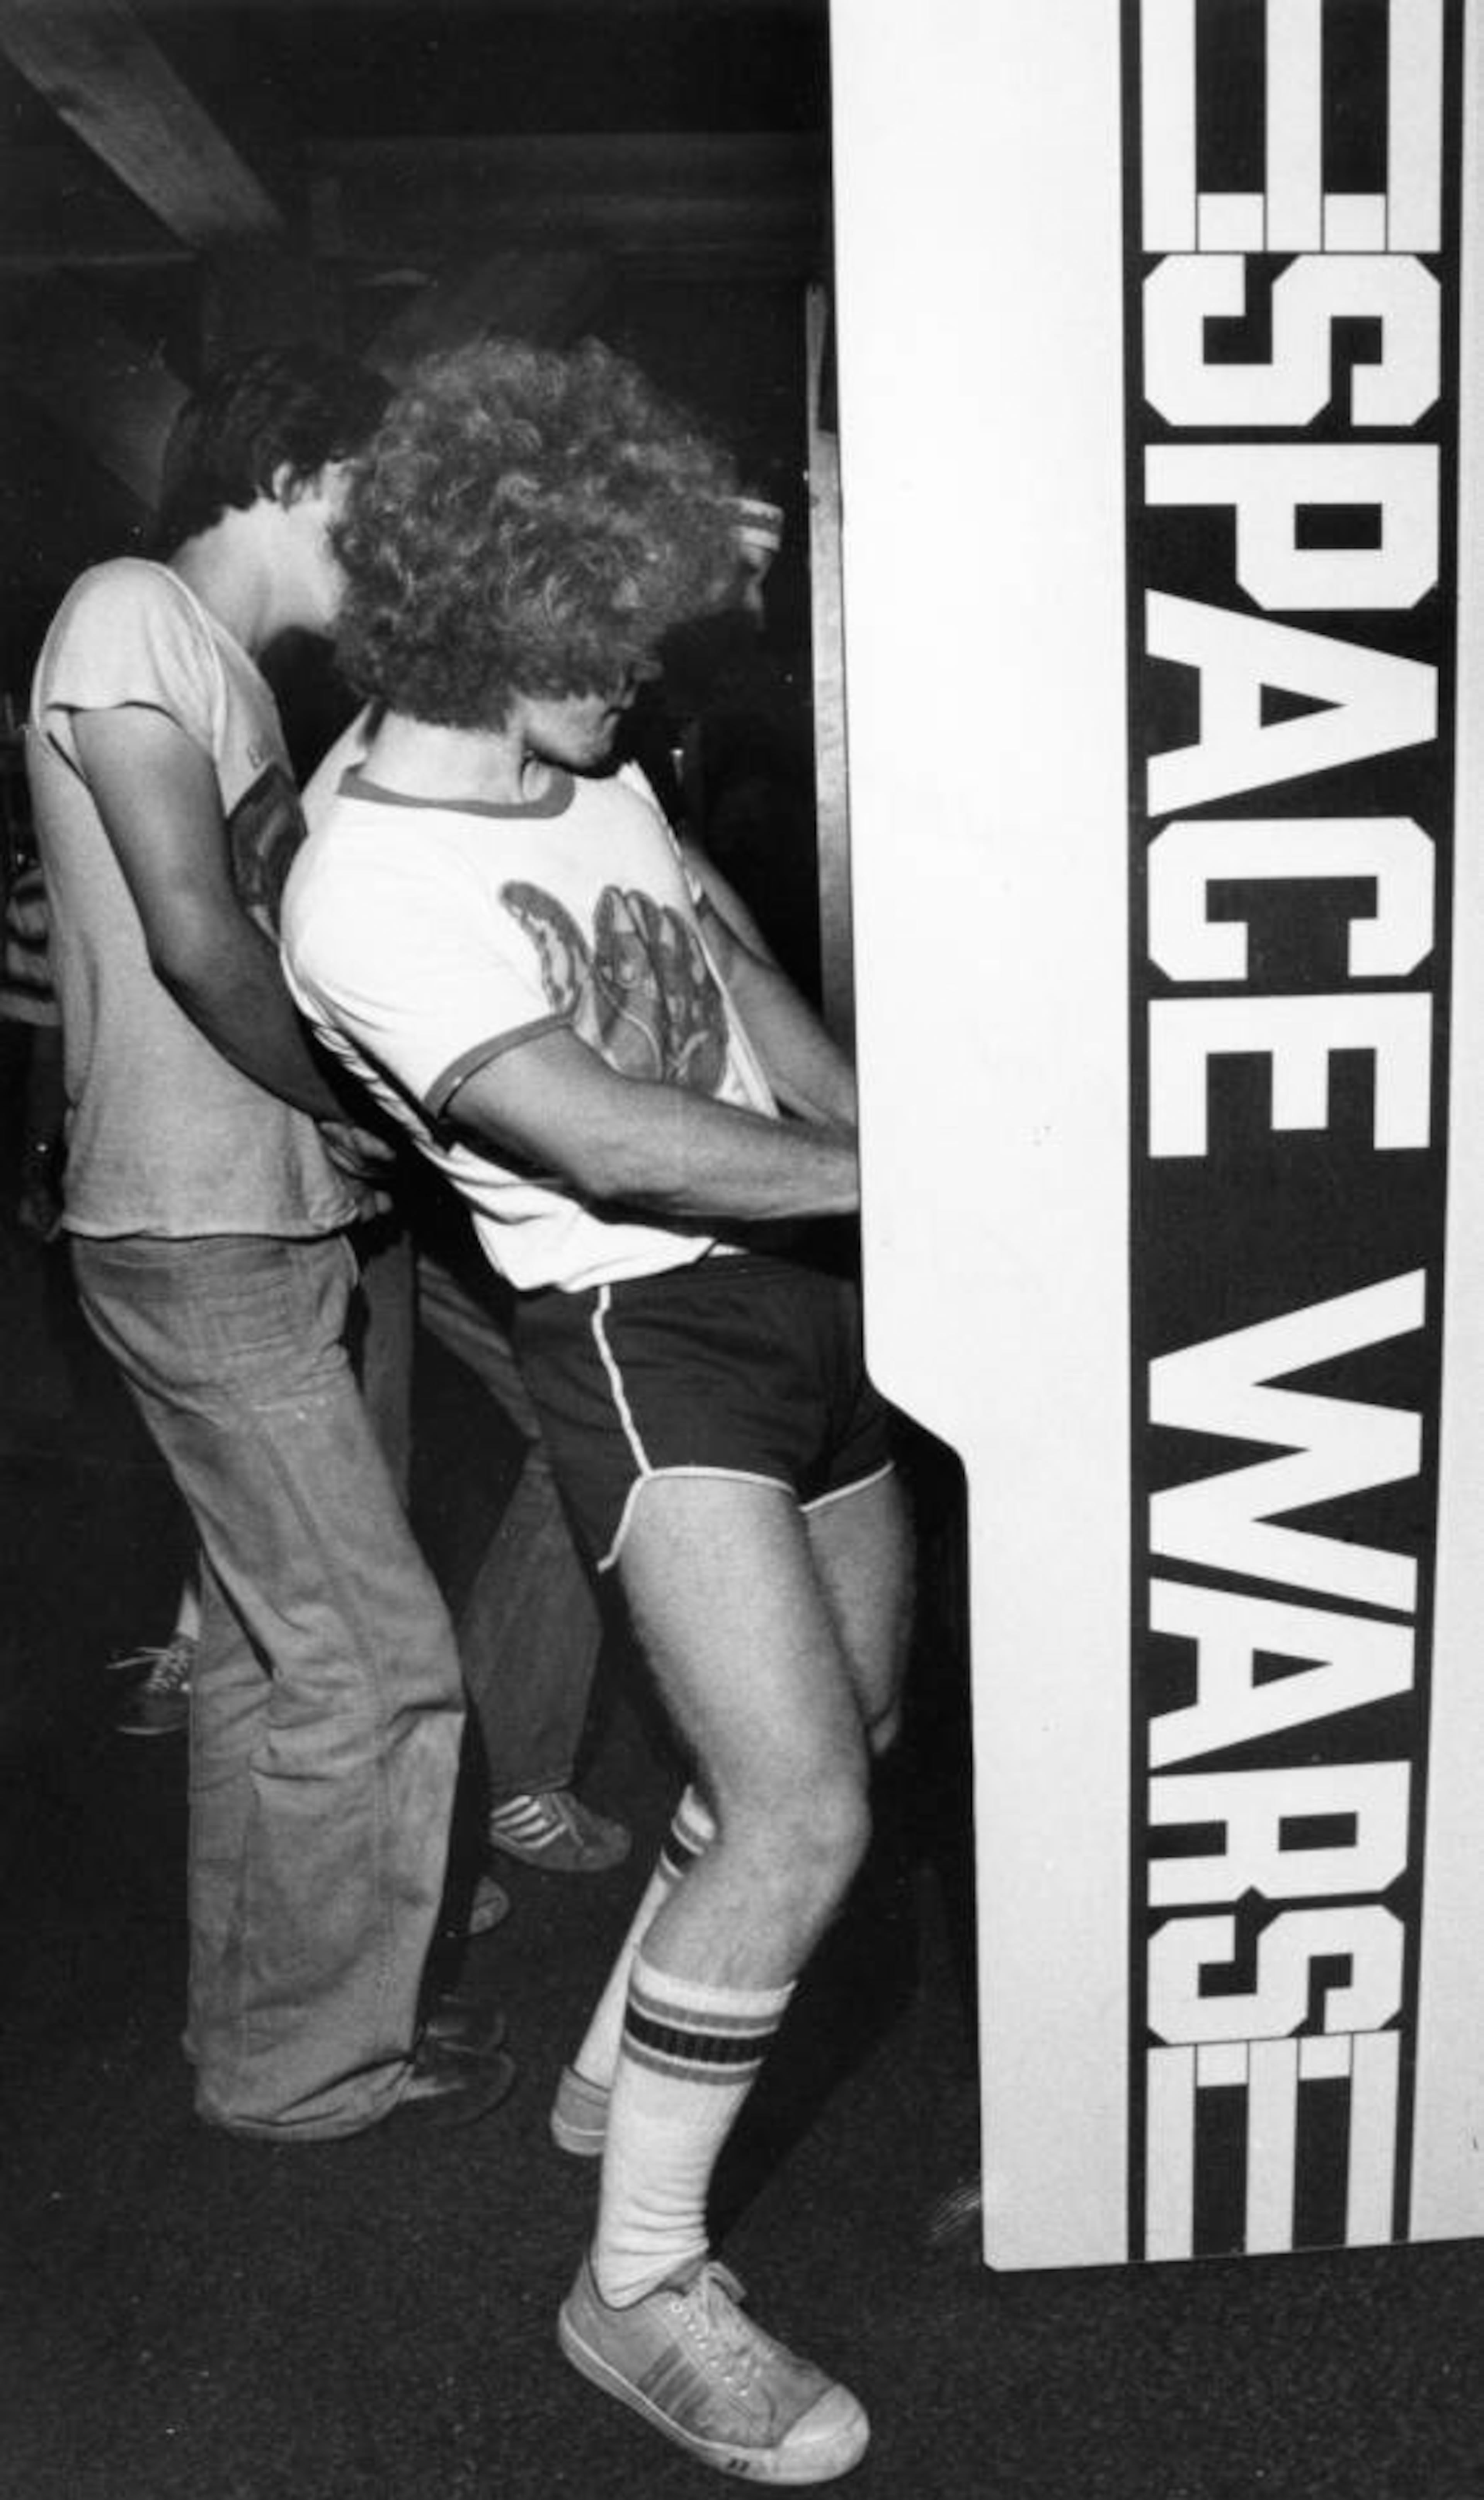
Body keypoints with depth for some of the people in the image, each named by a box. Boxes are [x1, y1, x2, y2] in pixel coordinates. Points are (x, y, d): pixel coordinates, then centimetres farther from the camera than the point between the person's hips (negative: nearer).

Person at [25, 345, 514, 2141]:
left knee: (267, 1643, 17)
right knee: (374, 1660, -3)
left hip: (254, 1228, 10)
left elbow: (263, 930, 14)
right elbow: (199, 940, -19)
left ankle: (258, 2015, 33)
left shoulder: (224, 667, 19)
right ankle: (308, 2063, 15)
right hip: (204, 1239, -10)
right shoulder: (130, 613, -10)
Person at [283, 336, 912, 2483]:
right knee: (806, 1817, -14)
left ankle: (633, 2058, 40)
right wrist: (891, 1175, -12)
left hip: (802, 1299, 9)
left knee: (855, 1731, 18)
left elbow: (760, 1004, 13)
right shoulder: (365, 889, -15)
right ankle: (641, 2286, 7)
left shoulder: (598, 782, 11)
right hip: (643, 1336, -9)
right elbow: (611, 1141, -21)